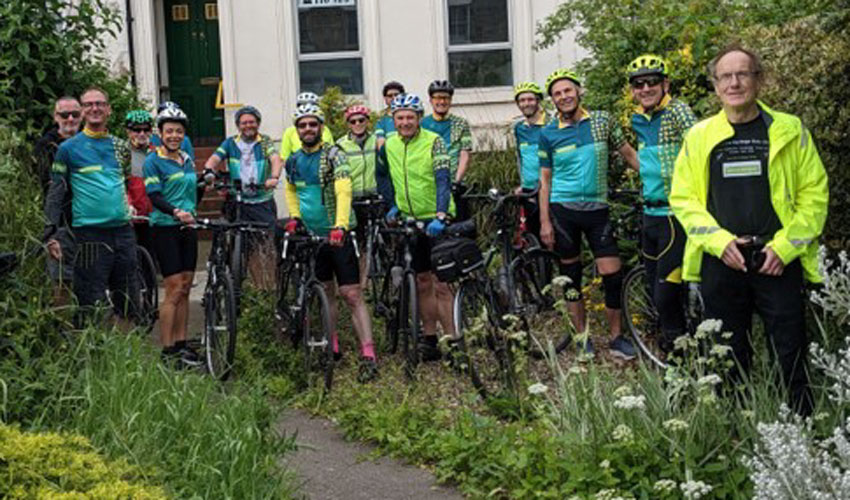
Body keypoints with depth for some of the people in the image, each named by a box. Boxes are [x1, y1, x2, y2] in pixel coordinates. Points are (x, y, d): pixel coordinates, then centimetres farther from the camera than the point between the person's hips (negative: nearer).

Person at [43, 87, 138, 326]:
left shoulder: (120, 147, 13)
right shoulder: (68, 148, 1)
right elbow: (55, 194, -1)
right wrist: (50, 235, -8)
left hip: (123, 230, 5)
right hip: (90, 232, -4)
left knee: (128, 301, 10)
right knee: (91, 304, -4)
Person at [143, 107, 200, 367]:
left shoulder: (187, 159, 14)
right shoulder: (153, 161, -6)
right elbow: (154, 196, -16)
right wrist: (175, 212, -31)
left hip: (187, 228, 6)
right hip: (165, 228, -6)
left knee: (185, 289, 7)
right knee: (174, 289, -9)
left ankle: (181, 344, 15)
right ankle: (167, 351, -3)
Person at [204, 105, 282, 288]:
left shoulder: (265, 142, 5)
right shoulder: (230, 143, 10)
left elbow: (276, 159, -12)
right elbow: (215, 158, -3)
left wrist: (274, 177, -33)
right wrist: (208, 171, -26)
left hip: (263, 203, -1)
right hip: (238, 203, 2)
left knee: (268, 245, -9)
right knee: (247, 247, 1)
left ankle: (272, 286, 0)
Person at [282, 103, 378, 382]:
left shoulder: (333, 155, -12)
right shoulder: (294, 161, 7)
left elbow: (343, 191, -25)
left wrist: (341, 226, -39)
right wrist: (294, 216, 10)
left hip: (338, 234, -6)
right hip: (311, 235, 6)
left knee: (352, 295, -10)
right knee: (325, 293, 14)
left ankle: (368, 356, -13)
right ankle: (332, 346, 26)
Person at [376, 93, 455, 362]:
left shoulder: (433, 141, -12)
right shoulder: (388, 145, 2)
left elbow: (443, 179, -23)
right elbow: (382, 174, 21)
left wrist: (440, 215, -34)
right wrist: (392, 205, 12)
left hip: (437, 219, -5)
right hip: (410, 219, 5)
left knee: (441, 284, -7)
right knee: (423, 281, 10)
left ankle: (451, 340, -2)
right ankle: (429, 338, 19)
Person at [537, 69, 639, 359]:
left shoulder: (603, 121, 2)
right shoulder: (548, 134, 1)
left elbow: (628, 153, 8)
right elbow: (545, 180, 4)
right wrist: (544, 221, -1)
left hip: (597, 208, 0)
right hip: (563, 209, 0)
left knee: (612, 275, -5)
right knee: (571, 275, 7)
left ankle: (617, 338, 11)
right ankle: (582, 337, 19)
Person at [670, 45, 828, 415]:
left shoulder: (789, 131, 4)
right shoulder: (699, 136, 7)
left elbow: (814, 194, 3)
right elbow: (683, 199, 6)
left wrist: (785, 245, -9)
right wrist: (719, 241, -8)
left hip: (779, 263, -1)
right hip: (721, 262, 1)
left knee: (792, 356, 0)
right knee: (728, 359, 9)